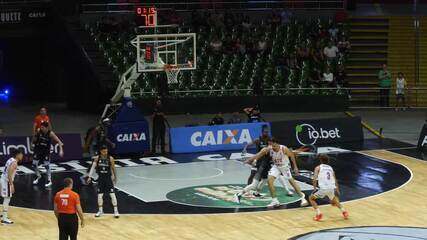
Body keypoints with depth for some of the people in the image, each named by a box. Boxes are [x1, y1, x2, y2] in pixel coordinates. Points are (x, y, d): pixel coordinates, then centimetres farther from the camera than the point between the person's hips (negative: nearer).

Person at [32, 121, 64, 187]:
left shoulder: (50, 133, -19)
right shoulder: (39, 131, -13)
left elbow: (58, 141, -16)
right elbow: (34, 141, 6)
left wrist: (61, 150, -24)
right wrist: (35, 136, -12)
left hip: (46, 151, -3)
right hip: (38, 149, 3)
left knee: (47, 165, -8)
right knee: (34, 164, 5)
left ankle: (49, 181, 5)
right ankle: (38, 176, 33)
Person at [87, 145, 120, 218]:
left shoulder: (110, 159, -9)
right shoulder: (97, 158, -4)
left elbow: (113, 168, 2)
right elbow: (93, 167, -4)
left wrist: (115, 177, 11)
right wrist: (90, 177, -12)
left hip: (108, 178, -2)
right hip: (100, 178, 2)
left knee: (112, 194, -5)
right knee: (100, 195, 6)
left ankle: (116, 211, 2)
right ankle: (100, 211, 20)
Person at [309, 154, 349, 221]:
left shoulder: (318, 168, 9)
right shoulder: (330, 168, 22)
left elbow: (315, 179, -5)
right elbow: (335, 181, 24)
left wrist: (315, 188, 1)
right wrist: (337, 191, 31)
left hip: (322, 188, -5)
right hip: (331, 188, 5)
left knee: (311, 198, 17)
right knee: (334, 200, 35)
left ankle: (318, 213, 0)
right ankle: (343, 211, 15)